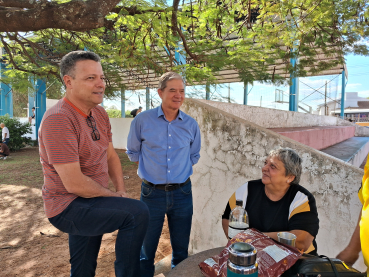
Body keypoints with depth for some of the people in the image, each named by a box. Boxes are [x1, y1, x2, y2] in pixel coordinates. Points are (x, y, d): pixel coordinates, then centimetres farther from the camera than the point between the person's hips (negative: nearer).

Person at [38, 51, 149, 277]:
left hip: (89, 204, 8)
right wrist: (114, 196, -13)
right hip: (68, 207, -8)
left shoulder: (100, 114, 4)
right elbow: (74, 183, -26)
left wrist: (121, 190, -2)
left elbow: (111, 156, 11)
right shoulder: (58, 120, -24)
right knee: (137, 212, -24)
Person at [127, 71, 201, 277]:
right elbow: (133, 152, 7)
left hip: (182, 192, 2)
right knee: (147, 250, 13)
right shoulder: (142, 121, -6)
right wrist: (152, 169, 3)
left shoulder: (191, 124, 0)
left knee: (182, 249, 17)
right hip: (152, 192, -2)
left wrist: (180, 172, 9)